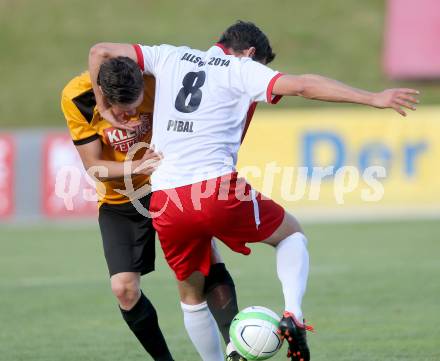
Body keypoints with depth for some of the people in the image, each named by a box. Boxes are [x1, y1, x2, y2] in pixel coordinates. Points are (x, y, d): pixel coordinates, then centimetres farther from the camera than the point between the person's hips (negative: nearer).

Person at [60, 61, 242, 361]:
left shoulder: (158, 82, -22)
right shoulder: (77, 98, -22)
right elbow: (94, 167, -18)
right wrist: (138, 168, -35)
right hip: (119, 201, 0)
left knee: (209, 263, -19)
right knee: (124, 288, -12)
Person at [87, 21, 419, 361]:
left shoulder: (171, 57, 19)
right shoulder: (242, 70, 7)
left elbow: (100, 52, 19)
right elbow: (302, 85, -6)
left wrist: (104, 107, 28)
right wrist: (371, 98, -8)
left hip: (165, 205, 4)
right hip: (216, 189, -4)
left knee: (191, 295, 23)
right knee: (292, 233, 20)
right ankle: (293, 314, -2)